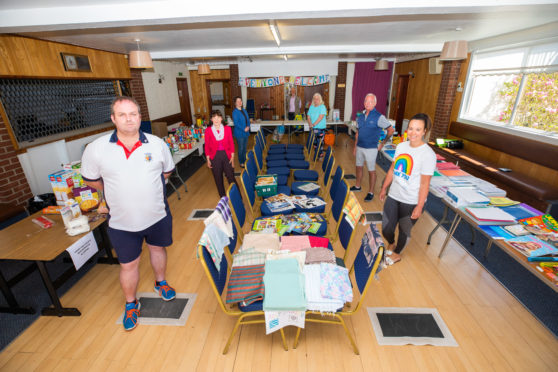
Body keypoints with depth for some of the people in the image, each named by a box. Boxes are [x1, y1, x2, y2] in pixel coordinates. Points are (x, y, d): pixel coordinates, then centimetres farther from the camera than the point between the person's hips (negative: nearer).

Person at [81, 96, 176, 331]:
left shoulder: (157, 144, -7)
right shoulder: (96, 149, -9)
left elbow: (167, 171, 8)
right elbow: (90, 180, 5)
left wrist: (145, 186, 4)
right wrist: (118, 191, 3)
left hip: (157, 215, 1)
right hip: (122, 222, -1)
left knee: (157, 249, 23)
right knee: (128, 264, 13)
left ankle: (160, 282, 52)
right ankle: (131, 304, 40)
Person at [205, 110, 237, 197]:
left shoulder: (227, 129, -2)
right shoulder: (208, 130, -5)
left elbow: (231, 143, 2)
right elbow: (207, 146, 1)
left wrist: (232, 156, -1)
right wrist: (208, 160, 0)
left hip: (226, 155, 0)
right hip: (215, 156, 0)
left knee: (231, 176, 2)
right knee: (218, 178, 11)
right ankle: (223, 197, 27)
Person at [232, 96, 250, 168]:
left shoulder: (244, 110, 10)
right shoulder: (235, 112, -12)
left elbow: (248, 119, 13)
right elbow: (236, 123, -17)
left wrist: (248, 126, -5)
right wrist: (244, 129, -19)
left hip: (246, 132, 7)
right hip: (239, 133, -7)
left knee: (244, 148, 15)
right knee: (241, 148, 2)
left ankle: (244, 161, 28)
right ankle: (241, 163, 14)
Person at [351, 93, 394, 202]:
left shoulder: (379, 117, -11)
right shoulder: (360, 117, 7)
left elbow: (391, 130, -6)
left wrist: (382, 143, -3)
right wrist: (355, 147, 14)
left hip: (371, 149, -6)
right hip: (359, 147, 6)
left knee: (371, 171, 3)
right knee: (359, 167, 17)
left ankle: (371, 192, 13)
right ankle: (357, 186, 35)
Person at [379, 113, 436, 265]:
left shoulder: (428, 155, -15)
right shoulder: (401, 146, 2)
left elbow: (424, 184, -14)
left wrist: (419, 207, -13)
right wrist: (384, 188, 16)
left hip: (411, 202, -4)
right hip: (393, 196, 5)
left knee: (404, 230, 15)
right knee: (386, 229, 9)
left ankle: (396, 253, 42)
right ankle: (391, 244, 44)